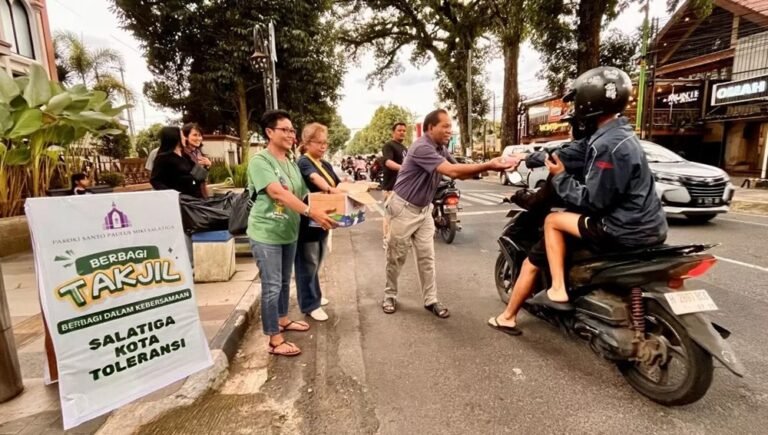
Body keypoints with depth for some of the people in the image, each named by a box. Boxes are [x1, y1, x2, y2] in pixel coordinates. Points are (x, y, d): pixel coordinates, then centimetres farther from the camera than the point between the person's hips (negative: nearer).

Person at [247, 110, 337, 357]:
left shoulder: (291, 164, 11)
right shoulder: (260, 161, -15)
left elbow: (302, 195, 11)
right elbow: (278, 193, -27)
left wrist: (324, 209, -3)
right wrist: (311, 212, -34)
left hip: (289, 232, 8)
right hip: (266, 234, -8)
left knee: (285, 282, 21)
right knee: (272, 286, -1)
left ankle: (283, 320, 40)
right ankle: (275, 340, 11)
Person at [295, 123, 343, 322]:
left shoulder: (326, 165, 13)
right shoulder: (303, 162, -14)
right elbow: (315, 178, -34)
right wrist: (331, 189, -52)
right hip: (307, 220, -8)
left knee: (316, 262, 20)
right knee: (308, 263, 2)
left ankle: (315, 296, 36)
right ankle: (310, 305, 13)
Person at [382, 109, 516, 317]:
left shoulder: (441, 149, 5)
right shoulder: (422, 148, -25)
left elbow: (458, 173, -1)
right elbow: (452, 171, -34)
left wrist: (486, 166, -15)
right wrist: (488, 166, -33)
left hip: (424, 209, 8)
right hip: (404, 208, -8)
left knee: (427, 256, 7)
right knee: (396, 256, 6)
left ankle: (431, 300, 15)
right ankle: (390, 295, 23)